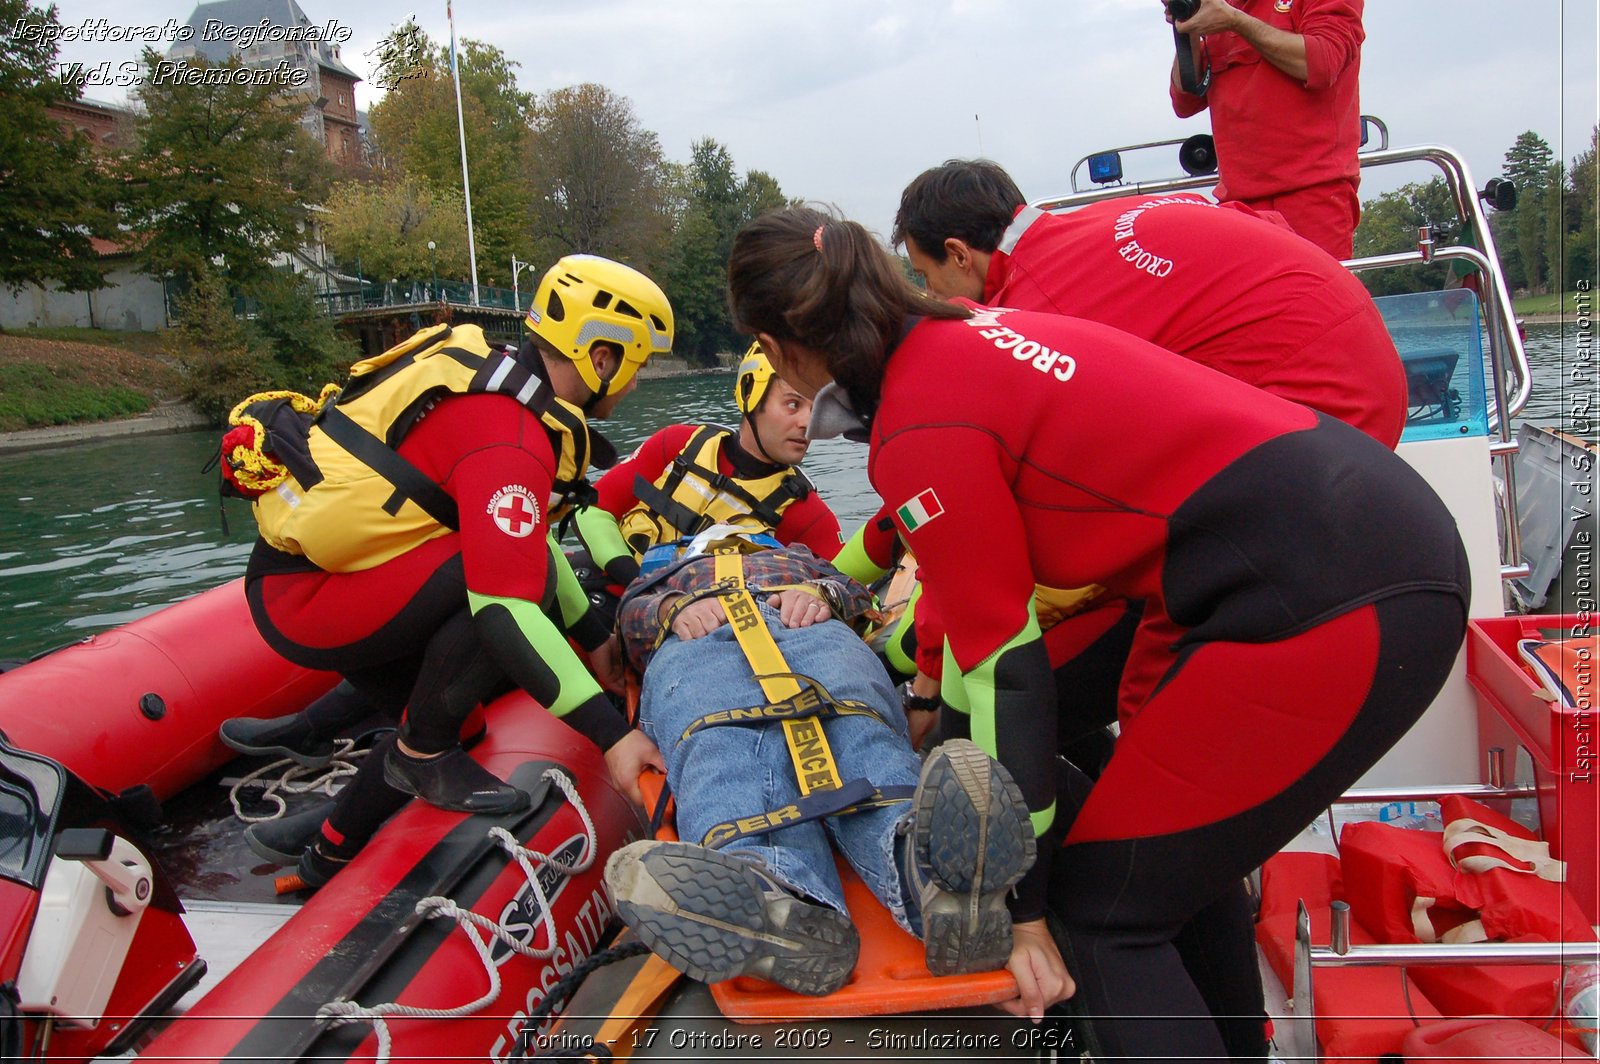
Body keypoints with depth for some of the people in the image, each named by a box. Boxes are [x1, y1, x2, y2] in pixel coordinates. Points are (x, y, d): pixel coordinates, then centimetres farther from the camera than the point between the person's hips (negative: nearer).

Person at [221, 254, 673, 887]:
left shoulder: (498, 378, 5)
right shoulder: (510, 441, -25)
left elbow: (521, 544, 15)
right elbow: (504, 608, -33)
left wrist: (594, 640, 18)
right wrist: (611, 733, -30)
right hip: (302, 600, -10)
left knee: (440, 711, 20)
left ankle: (330, 860, 35)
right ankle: (422, 755, -5)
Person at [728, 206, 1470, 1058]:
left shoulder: (922, 428, -14)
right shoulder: (966, 333, 13)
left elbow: (1006, 665, -11)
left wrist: (1019, 905, -1)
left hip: (1327, 603, -10)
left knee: (1101, 908, 2)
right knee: (1178, 854, 24)